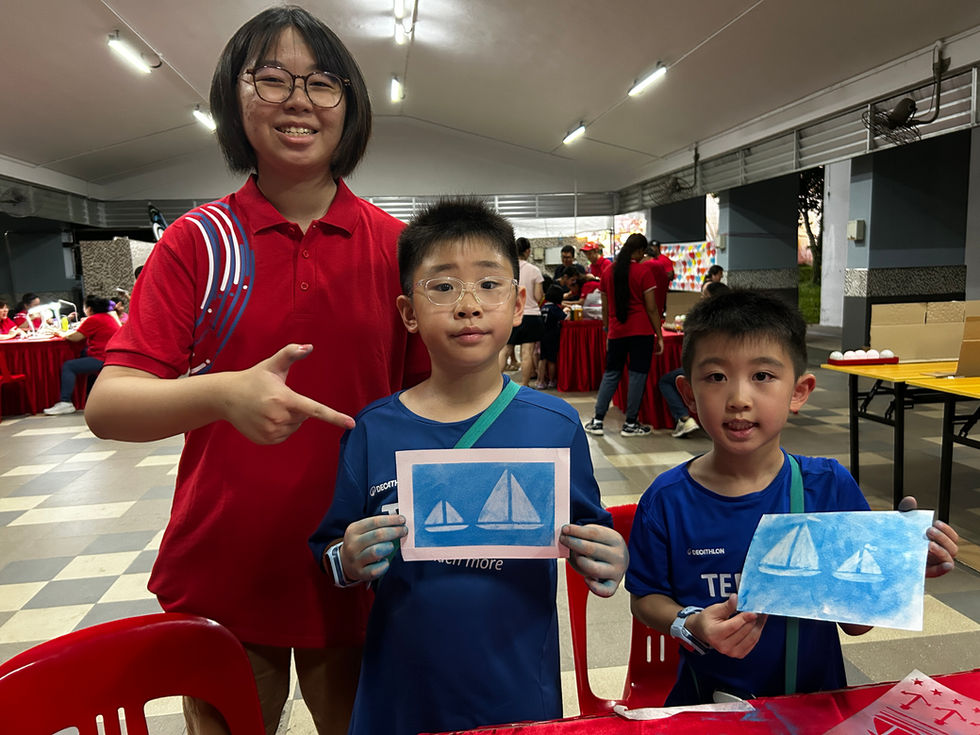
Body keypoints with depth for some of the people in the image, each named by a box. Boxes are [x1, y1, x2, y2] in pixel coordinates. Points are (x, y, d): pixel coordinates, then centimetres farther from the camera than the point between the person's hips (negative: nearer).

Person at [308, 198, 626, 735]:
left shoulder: (555, 425, -9)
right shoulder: (374, 430, -8)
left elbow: (589, 538, 1)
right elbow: (328, 552, 0)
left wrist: (606, 564, -19)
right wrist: (347, 562, -20)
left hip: (521, 692, 0)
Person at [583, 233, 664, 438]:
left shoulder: (608, 272, 7)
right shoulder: (644, 272, -6)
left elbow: (605, 308, 11)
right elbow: (651, 308, -7)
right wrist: (659, 336, -2)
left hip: (616, 332, 4)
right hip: (641, 331, -4)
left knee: (611, 374, 12)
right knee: (637, 375, 3)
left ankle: (597, 421, 9)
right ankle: (631, 424, 8)